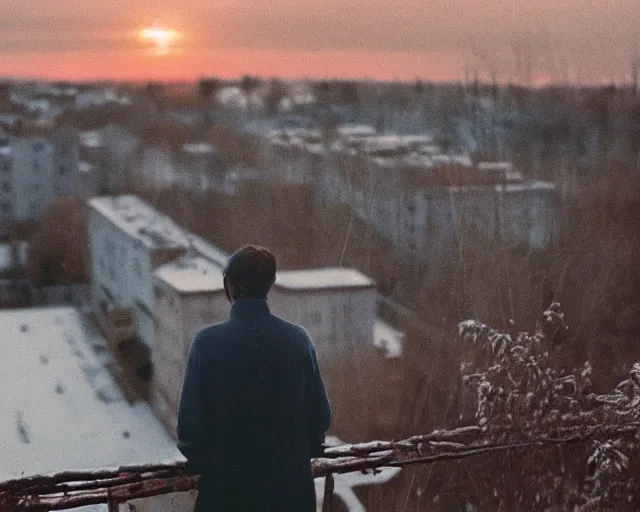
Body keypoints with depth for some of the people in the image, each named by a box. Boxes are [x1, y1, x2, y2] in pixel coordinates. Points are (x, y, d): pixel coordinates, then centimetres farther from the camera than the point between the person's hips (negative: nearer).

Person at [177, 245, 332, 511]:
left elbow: (189, 422, -11)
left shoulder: (207, 342, -15)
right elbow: (321, 416, -2)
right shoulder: (298, 339, -8)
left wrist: (198, 461, 8)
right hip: (290, 482, 2)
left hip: (228, 483, -2)